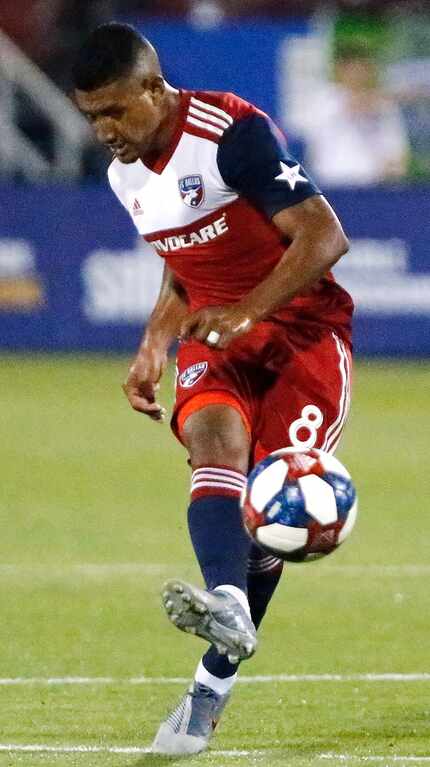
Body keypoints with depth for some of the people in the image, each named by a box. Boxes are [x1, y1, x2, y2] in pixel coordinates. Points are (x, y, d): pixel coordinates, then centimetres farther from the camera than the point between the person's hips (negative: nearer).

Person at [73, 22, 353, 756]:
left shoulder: (235, 133, -17)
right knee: (213, 441, -27)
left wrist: (247, 309, -32)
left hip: (302, 326, -5)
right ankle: (226, 603, -53)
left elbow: (325, 235, -22)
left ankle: (213, 681, -8)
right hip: (217, 336, 5)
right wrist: (152, 350, 12)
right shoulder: (126, 173, 8)